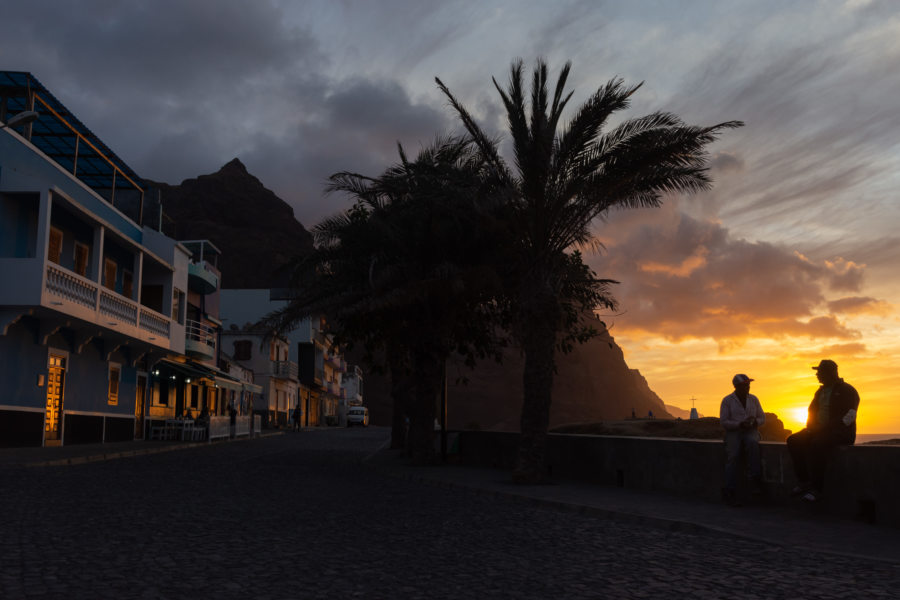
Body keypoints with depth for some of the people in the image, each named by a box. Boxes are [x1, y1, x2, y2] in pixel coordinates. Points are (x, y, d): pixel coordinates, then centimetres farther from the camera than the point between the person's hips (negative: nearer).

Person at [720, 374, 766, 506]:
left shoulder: (753, 399, 12)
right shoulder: (727, 400, 2)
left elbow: (762, 418, 16)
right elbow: (723, 422, -3)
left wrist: (754, 422, -8)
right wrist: (740, 424, -17)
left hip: (751, 432, 2)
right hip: (733, 432, -2)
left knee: (752, 444, -36)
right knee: (732, 455, -29)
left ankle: (755, 480, -35)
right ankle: (730, 492, -31)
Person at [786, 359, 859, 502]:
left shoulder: (847, 391, -5)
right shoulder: (820, 391, 19)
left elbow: (848, 417, -16)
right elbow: (812, 410, 25)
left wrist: (826, 428, -21)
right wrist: (810, 427, 4)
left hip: (841, 432, -8)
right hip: (821, 431, 8)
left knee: (816, 444, -36)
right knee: (793, 441, -13)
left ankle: (817, 488, -30)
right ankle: (803, 481, -14)